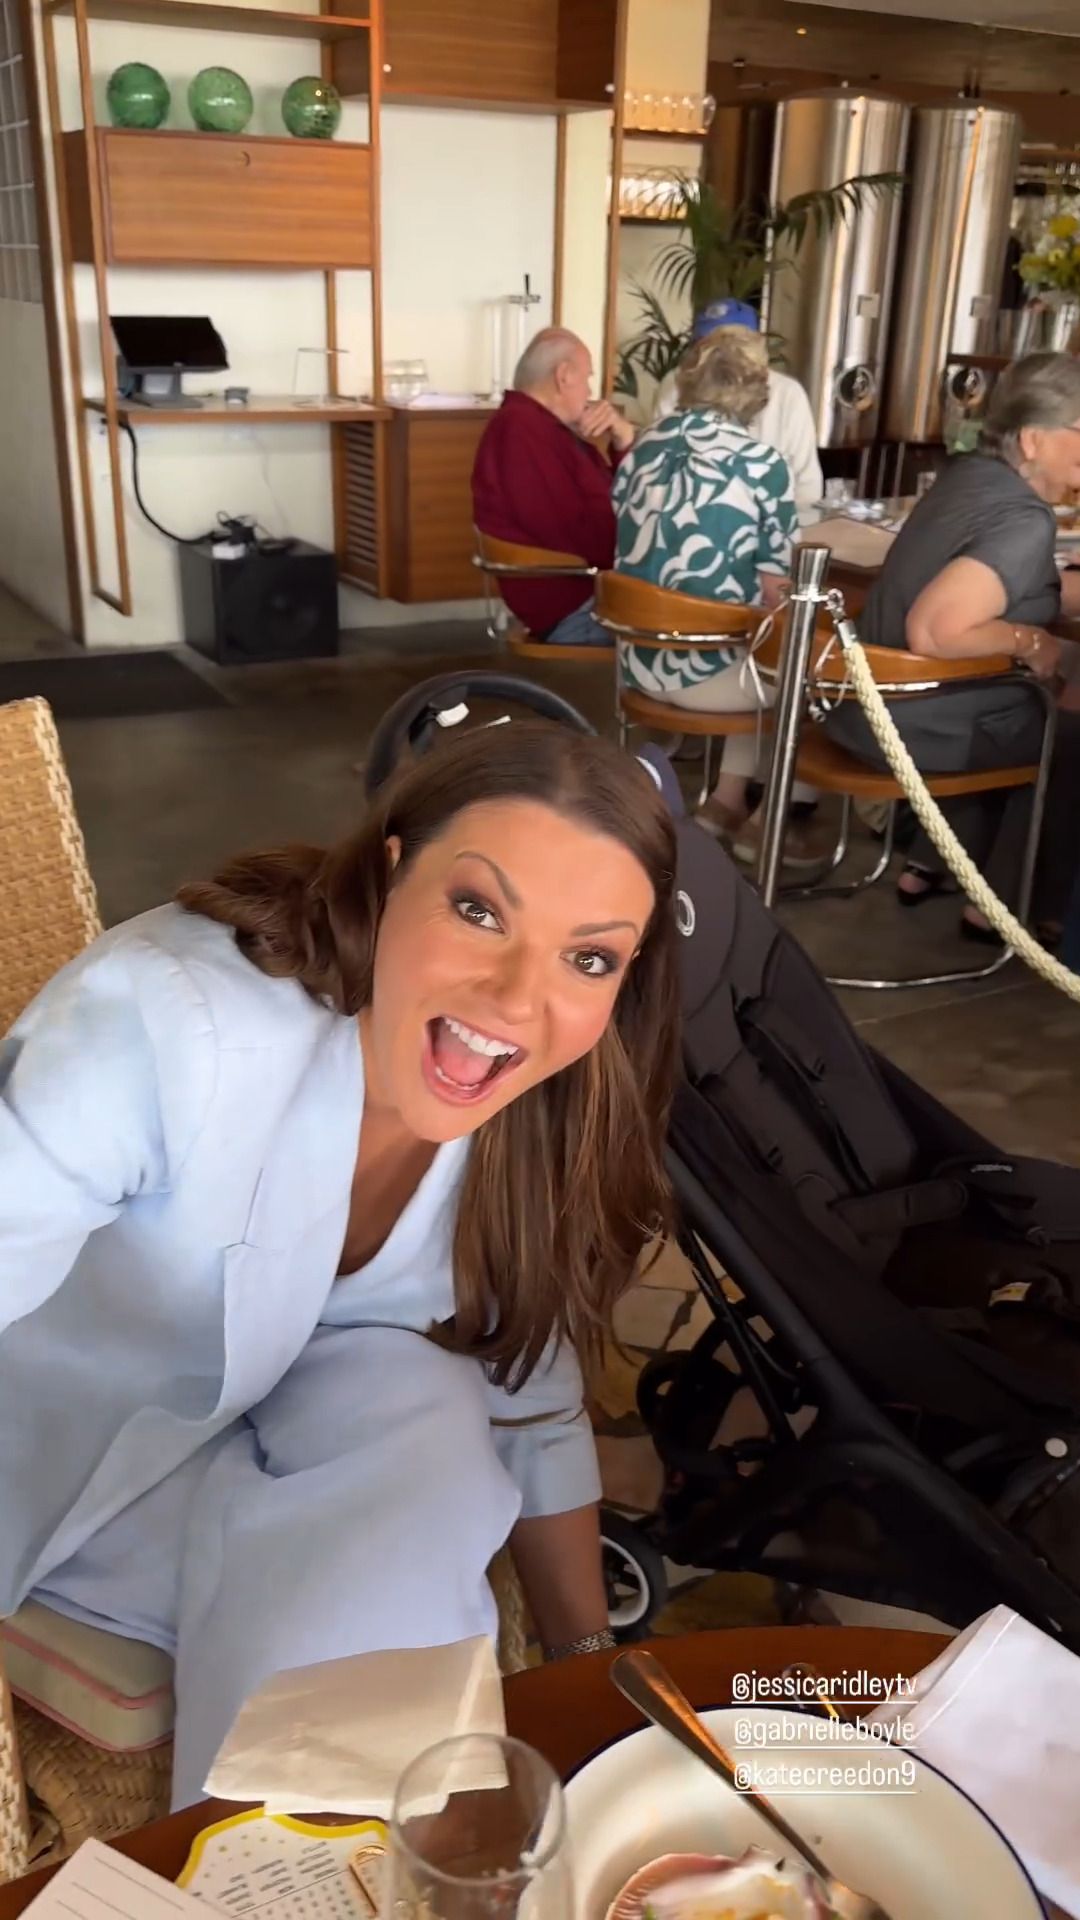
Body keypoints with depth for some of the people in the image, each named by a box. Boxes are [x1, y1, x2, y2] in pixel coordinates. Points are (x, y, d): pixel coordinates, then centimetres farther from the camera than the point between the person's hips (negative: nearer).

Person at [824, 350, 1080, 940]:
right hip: (917, 722, -9)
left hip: (870, 701, 9)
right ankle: (1002, 905, 21)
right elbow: (932, 632, -35)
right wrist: (1027, 642, -20)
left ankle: (929, 865, 33)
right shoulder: (1024, 522, -24)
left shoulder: (970, 472, 4)